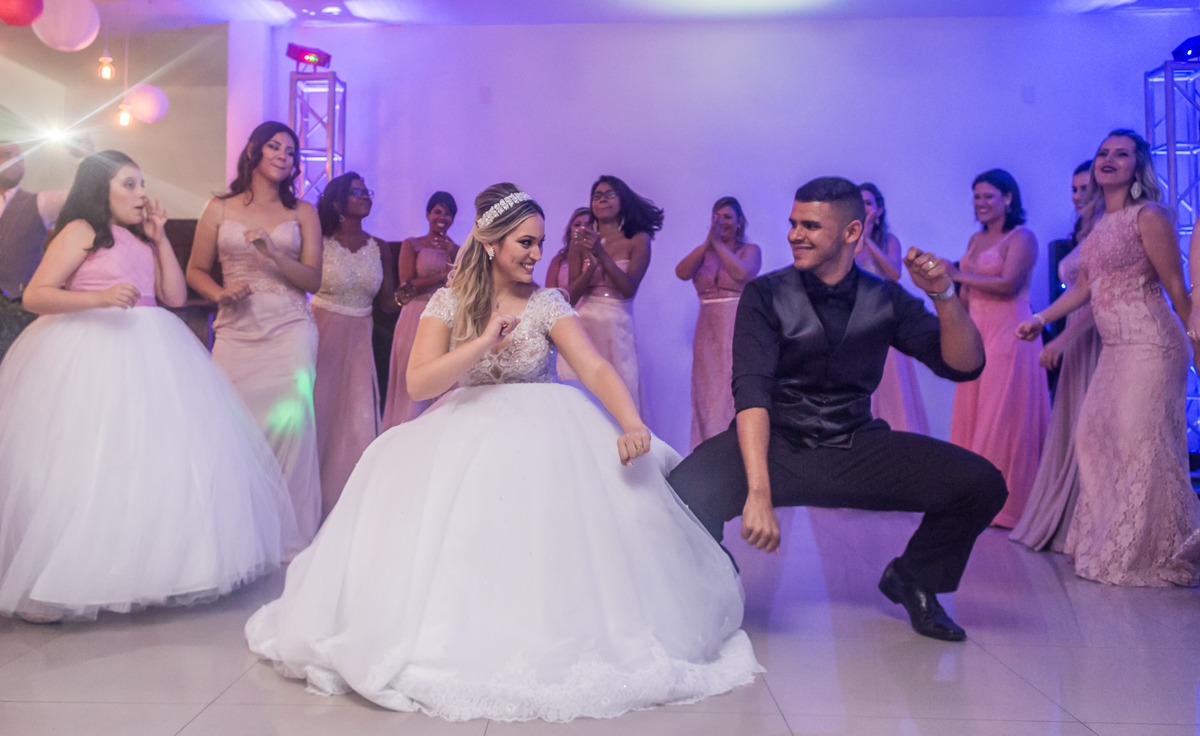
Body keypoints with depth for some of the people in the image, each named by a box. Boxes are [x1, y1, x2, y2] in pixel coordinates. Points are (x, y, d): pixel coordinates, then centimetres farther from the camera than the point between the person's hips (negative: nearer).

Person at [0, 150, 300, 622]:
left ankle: (152, 564, 13)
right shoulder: (81, 231, -2)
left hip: (148, 353, 7)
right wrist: (100, 298, -25)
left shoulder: (140, 239, 19)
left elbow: (175, 297, 11)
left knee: (157, 452, 3)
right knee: (85, 466, -8)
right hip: (92, 350, -7)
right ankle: (54, 579, 2)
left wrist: (160, 238, 7)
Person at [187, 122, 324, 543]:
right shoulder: (219, 209, 11)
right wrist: (221, 294, -5)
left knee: (288, 421, -12)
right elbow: (196, 270, 15)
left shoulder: (302, 212, 10)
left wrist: (272, 253, -11)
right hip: (237, 330, 1)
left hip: (289, 329, -1)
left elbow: (313, 280, 4)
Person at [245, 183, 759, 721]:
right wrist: (483, 343, -23)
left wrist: (632, 425, -32)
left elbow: (595, 369, -14)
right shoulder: (450, 302, 0)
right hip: (468, 430, 0)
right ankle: (441, 641, -5)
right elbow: (418, 383, -12)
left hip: (543, 430, 0)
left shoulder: (546, 304, 0)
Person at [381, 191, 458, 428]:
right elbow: (406, 287, -6)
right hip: (417, 320, -3)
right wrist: (443, 275, -10)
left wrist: (450, 256, -4)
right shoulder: (412, 245, 6)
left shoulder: (456, 249, 15)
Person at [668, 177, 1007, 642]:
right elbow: (751, 393, -19)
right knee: (687, 492, -33)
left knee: (982, 485, -18)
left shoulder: (884, 301, 3)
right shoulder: (766, 295, -5)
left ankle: (912, 578, 15)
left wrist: (944, 296, -18)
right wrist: (758, 492, -32)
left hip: (854, 448, 3)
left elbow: (964, 367, 0)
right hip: (774, 446, -2)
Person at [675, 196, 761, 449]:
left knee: (734, 398, -6)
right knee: (706, 397, 5)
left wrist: (718, 243, -10)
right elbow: (682, 272, -5)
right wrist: (708, 241, -10)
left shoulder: (750, 250, 4)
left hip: (737, 332, -4)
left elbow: (741, 273, -17)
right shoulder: (703, 252, 14)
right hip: (707, 333, 4)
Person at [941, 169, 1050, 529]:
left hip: (1008, 334, -7)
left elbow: (1008, 284, -18)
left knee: (1002, 418, -5)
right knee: (970, 415, 5)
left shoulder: (1021, 238, -6)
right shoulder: (976, 240, 17)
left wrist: (957, 275, -15)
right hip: (975, 333, 7)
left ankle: (1004, 503, 2)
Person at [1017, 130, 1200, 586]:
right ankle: (1107, 541, 21)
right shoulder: (1096, 224, 15)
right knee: (1094, 437, 9)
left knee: (1141, 445, -7)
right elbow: (1084, 286, 18)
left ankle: (1149, 554, 4)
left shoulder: (1148, 217, -7)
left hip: (1149, 346, -8)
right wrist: (1041, 319, 13)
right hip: (1114, 348, 8)